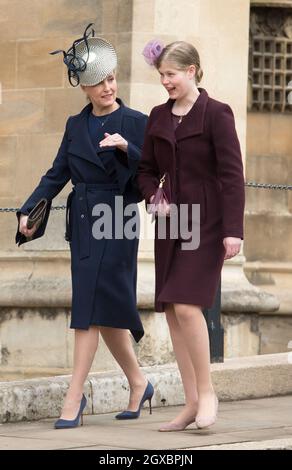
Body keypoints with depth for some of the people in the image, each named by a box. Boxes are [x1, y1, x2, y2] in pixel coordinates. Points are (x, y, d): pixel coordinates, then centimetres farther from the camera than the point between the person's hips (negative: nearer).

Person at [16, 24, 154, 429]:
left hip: (116, 221, -5)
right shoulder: (76, 126, 12)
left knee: (91, 308, -11)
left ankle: (75, 397, -12)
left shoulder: (135, 123, -2)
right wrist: (28, 212, -2)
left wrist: (126, 148, -24)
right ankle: (138, 383, 25)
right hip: (83, 223, 5)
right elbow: (57, 175, 10)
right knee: (105, 310, 9)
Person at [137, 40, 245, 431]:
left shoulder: (215, 114, -8)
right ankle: (191, 403, 10)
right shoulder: (159, 117, 10)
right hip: (171, 221, 7)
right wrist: (153, 198, -2)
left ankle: (207, 392, -2)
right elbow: (147, 170, 19)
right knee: (171, 311, 3)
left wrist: (233, 230, -16)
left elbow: (232, 174, -11)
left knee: (186, 306, -17)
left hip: (205, 222, -7)